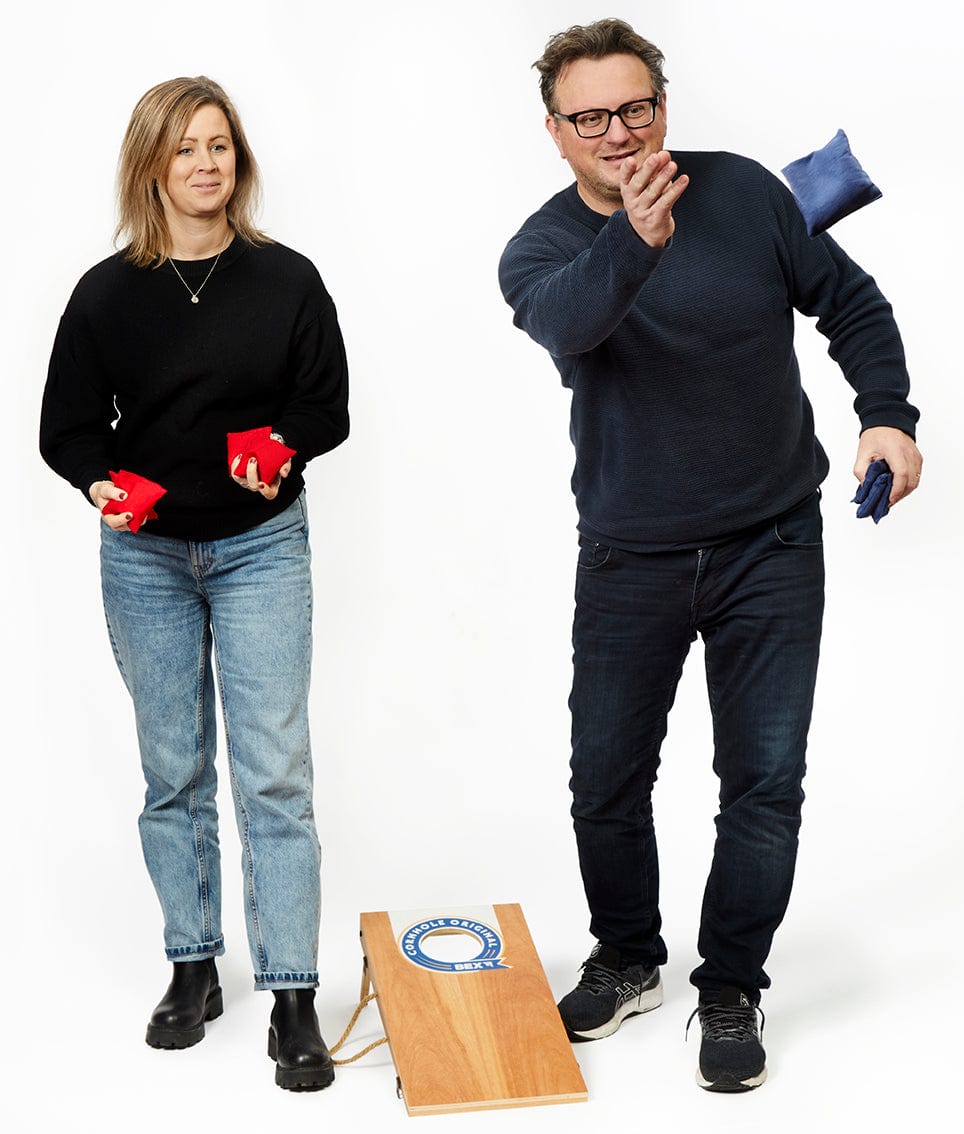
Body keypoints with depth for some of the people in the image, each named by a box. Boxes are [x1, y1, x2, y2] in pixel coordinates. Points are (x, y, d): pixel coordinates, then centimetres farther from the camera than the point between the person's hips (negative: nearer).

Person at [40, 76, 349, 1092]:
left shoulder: (287, 280, -3)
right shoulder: (108, 292, -2)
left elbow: (328, 408, 2)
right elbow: (66, 427, 3)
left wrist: (282, 449, -20)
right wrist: (100, 482, -19)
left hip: (262, 546, -1)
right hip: (144, 555, 2)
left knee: (274, 771, -5)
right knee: (173, 772, 11)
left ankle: (292, 998, 3)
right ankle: (192, 967, 27)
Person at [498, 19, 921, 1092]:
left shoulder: (743, 192, -3)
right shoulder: (541, 249, -7)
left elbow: (849, 302, 7)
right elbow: (566, 321, -31)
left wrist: (887, 412, -8)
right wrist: (633, 242, -49)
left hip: (771, 548, 0)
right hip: (630, 560, 0)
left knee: (764, 780, 1)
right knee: (607, 781, 9)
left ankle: (730, 993, 21)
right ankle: (627, 962, 34)